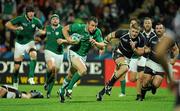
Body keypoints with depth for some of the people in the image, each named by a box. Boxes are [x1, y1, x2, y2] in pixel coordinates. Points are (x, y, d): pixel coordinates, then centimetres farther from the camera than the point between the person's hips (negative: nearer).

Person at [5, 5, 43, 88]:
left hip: (29, 42, 1)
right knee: (17, 66, 3)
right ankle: (15, 81, 30)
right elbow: (7, 24, -17)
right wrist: (16, 28, -33)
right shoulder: (20, 19, -14)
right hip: (20, 43, -1)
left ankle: (31, 77, -30)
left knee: (34, 54, -32)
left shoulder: (36, 21, -9)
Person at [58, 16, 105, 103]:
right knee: (83, 70, -29)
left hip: (83, 56, 5)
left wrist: (95, 43, -33)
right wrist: (68, 39, -22)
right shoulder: (79, 27, -20)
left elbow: (102, 46, -13)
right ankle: (69, 88, -13)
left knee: (70, 76, 20)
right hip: (74, 53, -5)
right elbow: (65, 29, -7)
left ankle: (62, 91, 44)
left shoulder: (97, 32, -12)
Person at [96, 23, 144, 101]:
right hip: (118, 53, -4)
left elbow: (140, 52, -10)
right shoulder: (123, 33, -24)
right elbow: (111, 36, -6)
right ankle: (109, 86, -20)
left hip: (127, 58, 4)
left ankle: (101, 92, 17)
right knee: (125, 68, -32)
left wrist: (134, 48, -28)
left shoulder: (140, 39, -19)